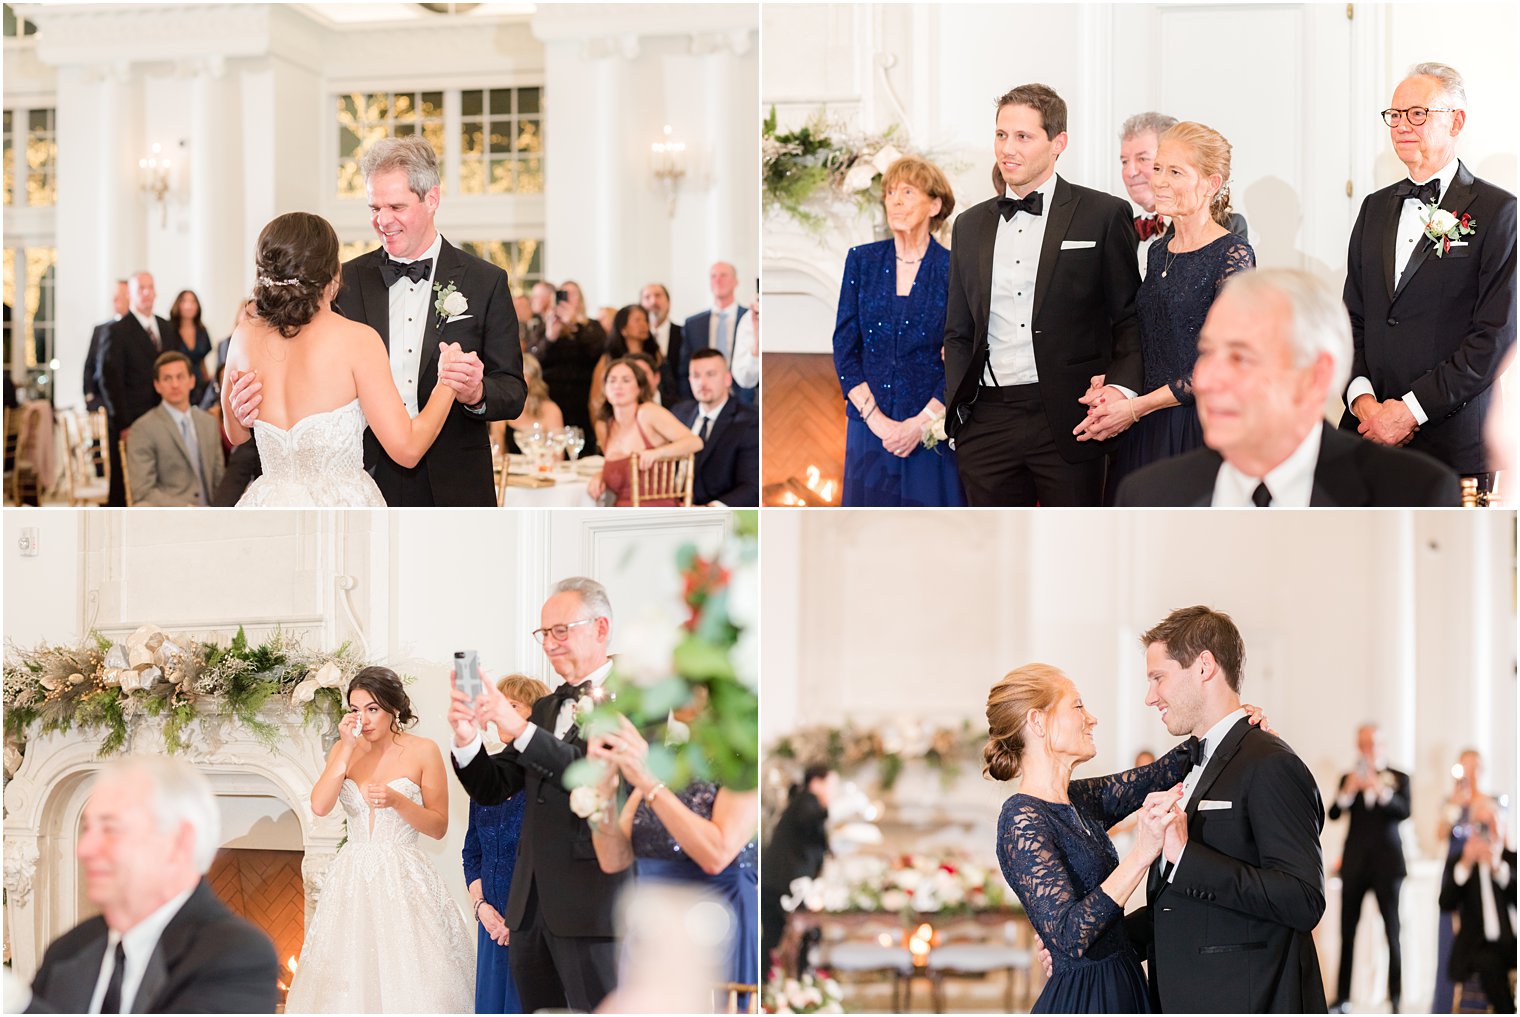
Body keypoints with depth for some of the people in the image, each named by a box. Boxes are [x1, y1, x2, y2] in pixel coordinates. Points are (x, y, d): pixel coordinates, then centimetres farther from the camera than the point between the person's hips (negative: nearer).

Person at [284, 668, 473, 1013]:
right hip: (354, 878, 3)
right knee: (349, 983, 1)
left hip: (404, 878, -3)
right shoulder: (345, 749, 6)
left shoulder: (422, 752, -3)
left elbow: (439, 826, -2)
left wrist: (397, 801, -17)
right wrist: (347, 748, -12)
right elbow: (320, 806, -10)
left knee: (407, 980, -4)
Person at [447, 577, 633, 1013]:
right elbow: (492, 789, 16)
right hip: (531, 907, 7)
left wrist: (520, 730, -25)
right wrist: (467, 741, -6)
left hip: (592, 907, -7)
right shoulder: (545, 708, 19)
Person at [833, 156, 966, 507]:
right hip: (869, 425, 2)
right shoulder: (862, 261, 4)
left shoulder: (953, 270, -2)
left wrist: (921, 424, -13)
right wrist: (877, 420, -8)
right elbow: (844, 347, 2)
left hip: (932, 431, -2)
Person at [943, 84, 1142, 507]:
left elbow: (1130, 320, 1)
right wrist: (956, 402, 3)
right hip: (986, 421, 4)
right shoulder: (970, 226, 15)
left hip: (1067, 420, -4)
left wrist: (1120, 386, -16)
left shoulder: (1103, 215, 1)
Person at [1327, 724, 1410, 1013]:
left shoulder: (1398, 778, 4)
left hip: (1387, 862, -2)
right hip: (1355, 864, 2)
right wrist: (1348, 791, -21)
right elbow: (1333, 815, -2)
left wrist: (1381, 790, -28)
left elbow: (1404, 811, -12)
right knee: (1347, 930, 3)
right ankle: (1342, 997, 6)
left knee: (1392, 929, -3)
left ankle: (1396, 996, 1)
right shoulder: (1348, 778, 10)